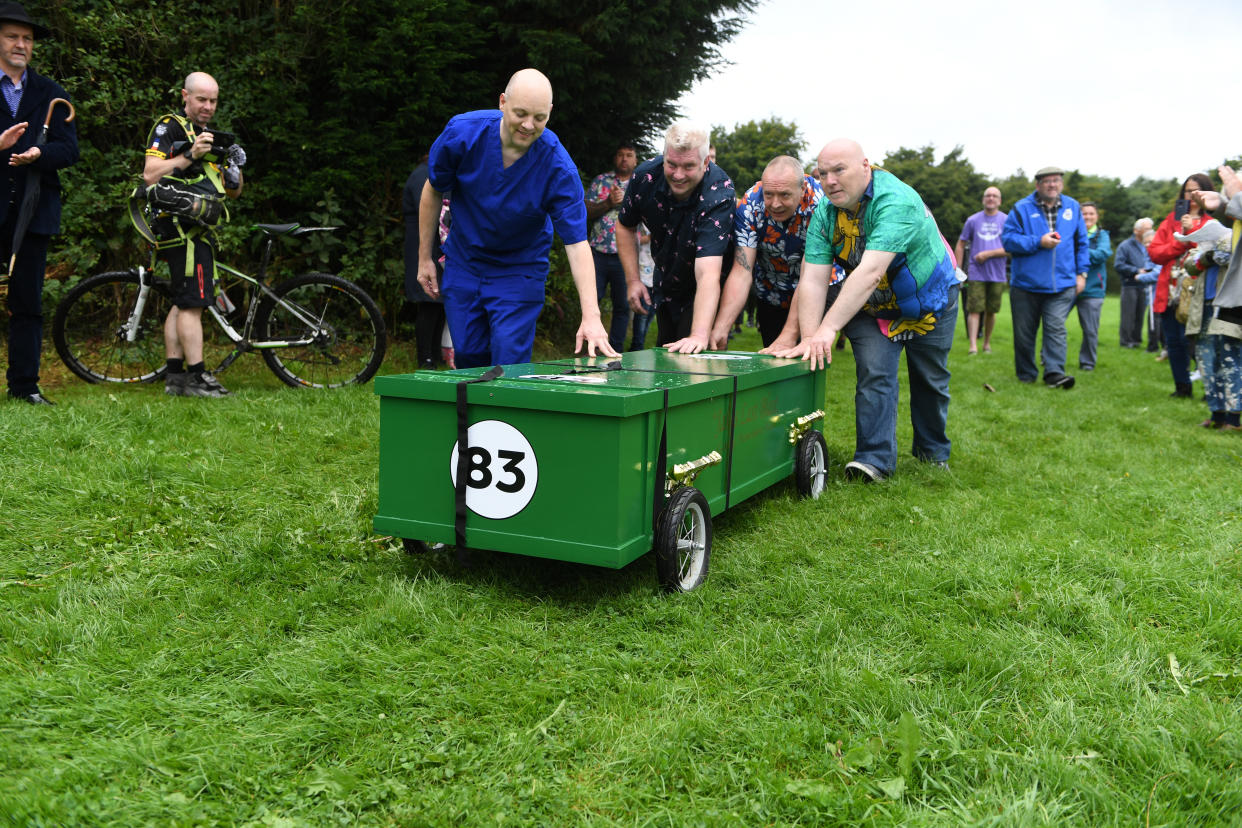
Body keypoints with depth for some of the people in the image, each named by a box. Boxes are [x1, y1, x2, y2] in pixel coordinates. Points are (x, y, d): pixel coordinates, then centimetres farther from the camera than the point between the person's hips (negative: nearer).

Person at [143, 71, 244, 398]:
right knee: (193, 302, -13)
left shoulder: (212, 136, 23)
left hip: (199, 229, 9)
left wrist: (235, 166, 0)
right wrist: (190, 154, -22)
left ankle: (174, 377, 11)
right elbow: (150, 175, -15)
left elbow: (233, 192, 19)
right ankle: (196, 378, -14)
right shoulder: (169, 126, -2)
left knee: (182, 304, 9)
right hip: (182, 226, -9)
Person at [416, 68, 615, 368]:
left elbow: (577, 242, -26)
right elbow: (434, 191, -1)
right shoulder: (463, 132, -19)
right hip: (463, 264, 2)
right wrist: (424, 258, 3)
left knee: (510, 365, -10)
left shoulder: (558, 167, -24)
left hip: (520, 271, -2)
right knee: (468, 359, 8)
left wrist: (591, 315, -36)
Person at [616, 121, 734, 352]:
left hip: (704, 294, -5)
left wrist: (700, 335, -58)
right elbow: (625, 226, 0)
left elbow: (707, 274, -48)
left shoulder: (719, 197, -36)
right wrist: (633, 280, -8)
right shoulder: (646, 175, -20)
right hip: (665, 282, 5)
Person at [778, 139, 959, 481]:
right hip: (871, 306, 3)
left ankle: (933, 452, 32)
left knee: (930, 382, 11)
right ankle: (875, 459, -7)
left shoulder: (896, 201, -36)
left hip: (929, 300, -3)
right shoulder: (824, 213, -18)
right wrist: (809, 337, -38)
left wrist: (828, 328, -52)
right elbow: (813, 280, -24)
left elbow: (870, 272, -46)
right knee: (874, 375, -14)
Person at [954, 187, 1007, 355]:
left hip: (997, 275, 0)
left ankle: (987, 343, 22)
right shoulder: (973, 220, 7)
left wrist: (988, 254, -13)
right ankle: (973, 345, -11)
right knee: (974, 310, -8)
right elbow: (960, 245, 12)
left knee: (990, 311, 7)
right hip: (976, 274, 0)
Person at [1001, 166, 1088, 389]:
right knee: (1024, 332, 6)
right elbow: (1008, 239, -8)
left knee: (1056, 328, -11)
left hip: (1062, 285, 1)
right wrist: (1038, 242, -16)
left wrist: (1081, 272, 10)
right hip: (1026, 283, -1)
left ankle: (1054, 372, -13)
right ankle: (1026, 375, 19)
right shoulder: (1022, 208, 0)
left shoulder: (1072, 207, 10)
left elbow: (1081, 243, 16)